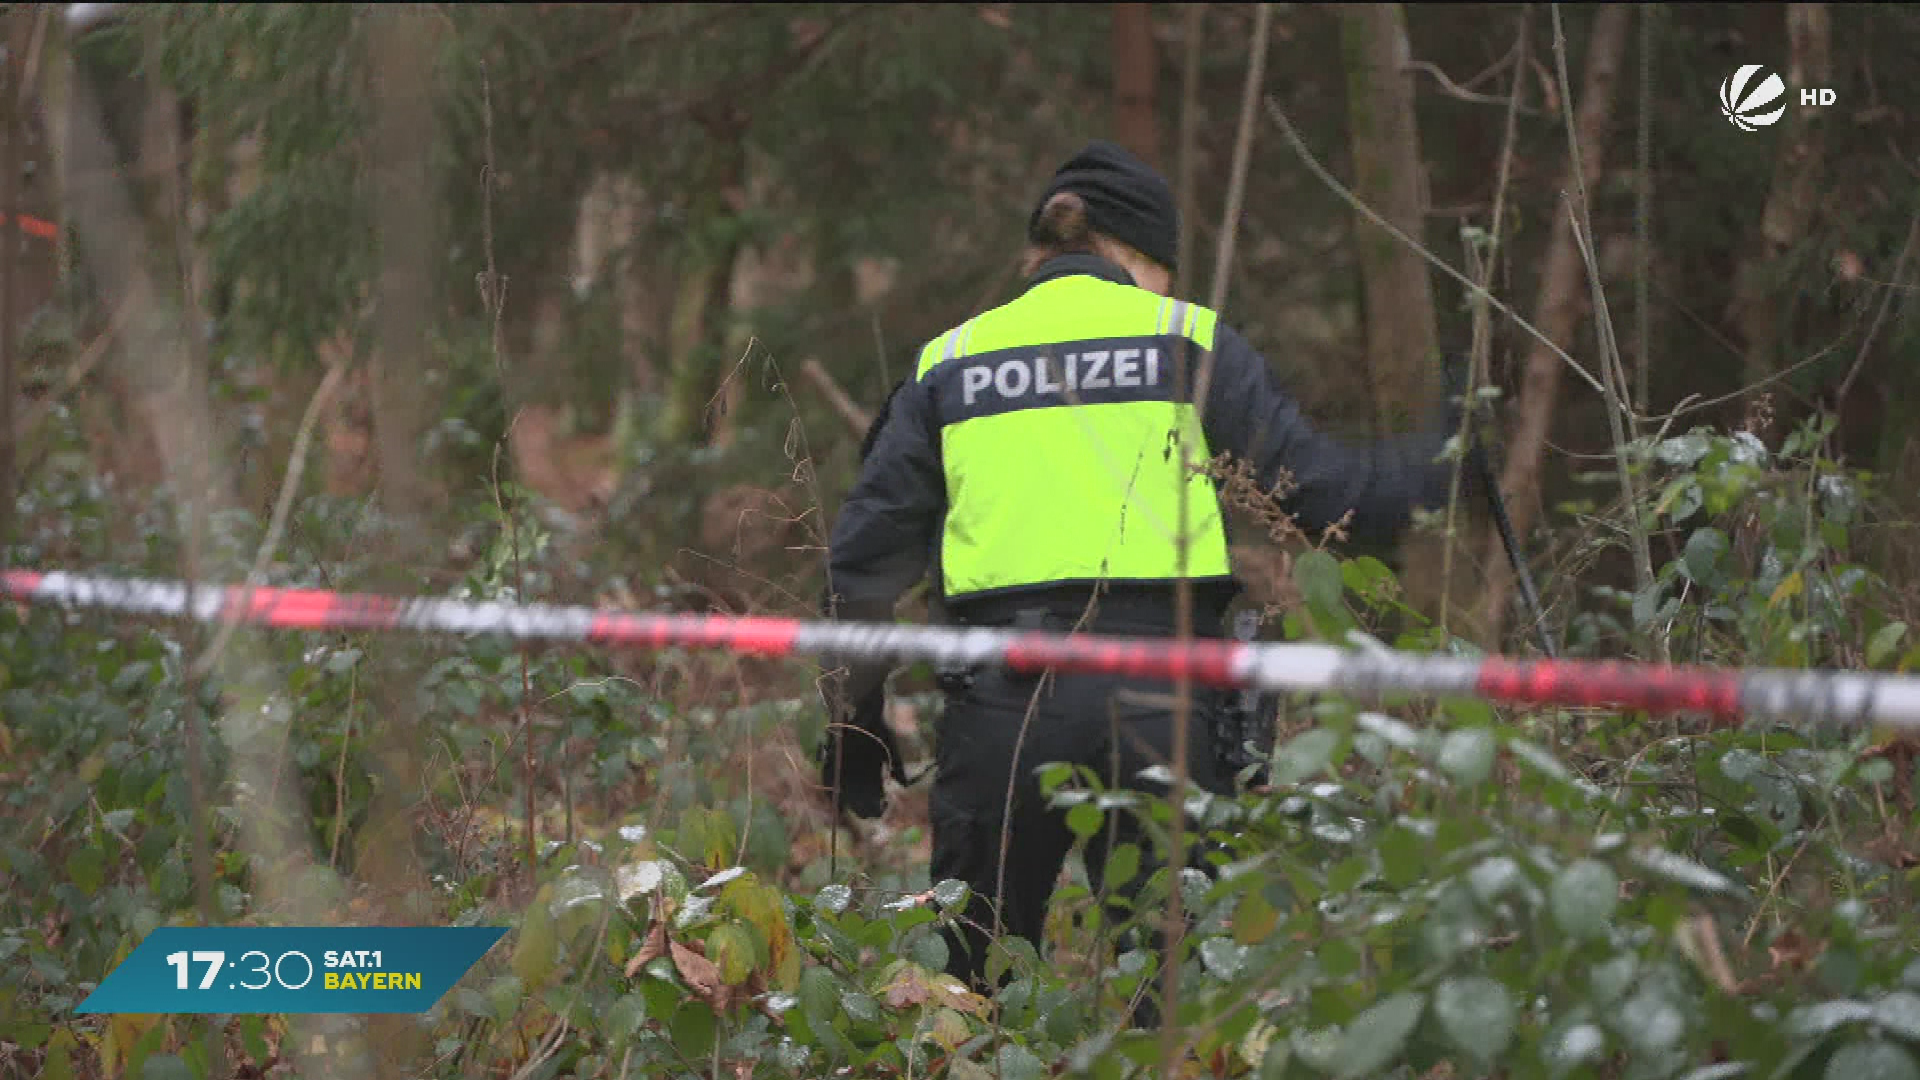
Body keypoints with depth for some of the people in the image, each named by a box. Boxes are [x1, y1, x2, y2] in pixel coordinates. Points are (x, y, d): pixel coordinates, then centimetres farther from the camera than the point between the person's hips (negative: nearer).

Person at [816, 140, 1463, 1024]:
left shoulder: (947, 362, 14)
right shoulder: (1188, 339, 7)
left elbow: (866, 552, 12)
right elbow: (1314, 485, 5)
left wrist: (853, 716, 20)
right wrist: (1443, 460, 22)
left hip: (997, 702, 2)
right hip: (1155, 703, -2)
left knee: (968, 992, 11)